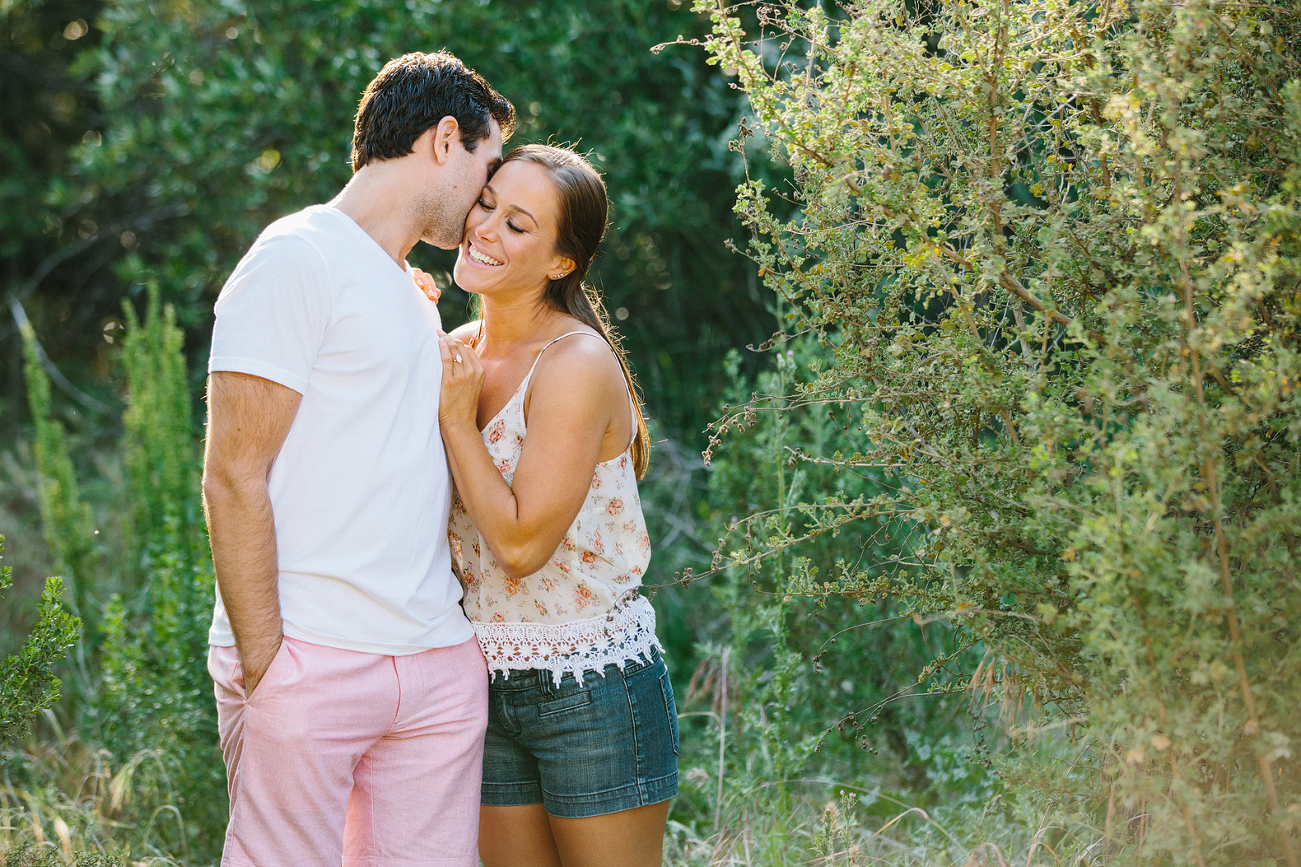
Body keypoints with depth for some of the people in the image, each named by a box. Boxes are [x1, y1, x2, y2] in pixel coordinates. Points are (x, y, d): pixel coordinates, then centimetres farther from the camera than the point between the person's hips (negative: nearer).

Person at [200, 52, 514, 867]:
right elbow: (235, 478, -11)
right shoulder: (300, 258, -5)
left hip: (439, 665, 8)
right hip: (309, 662, -8)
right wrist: (263, 665, -15)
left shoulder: (415, 296, 21)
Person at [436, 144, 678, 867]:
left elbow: (521, 544, -20)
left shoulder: (578, 362, -17)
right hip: (491, 691, 7)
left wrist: (456, 418, -14)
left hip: (593, 694, -7)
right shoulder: (458, 353, 6)